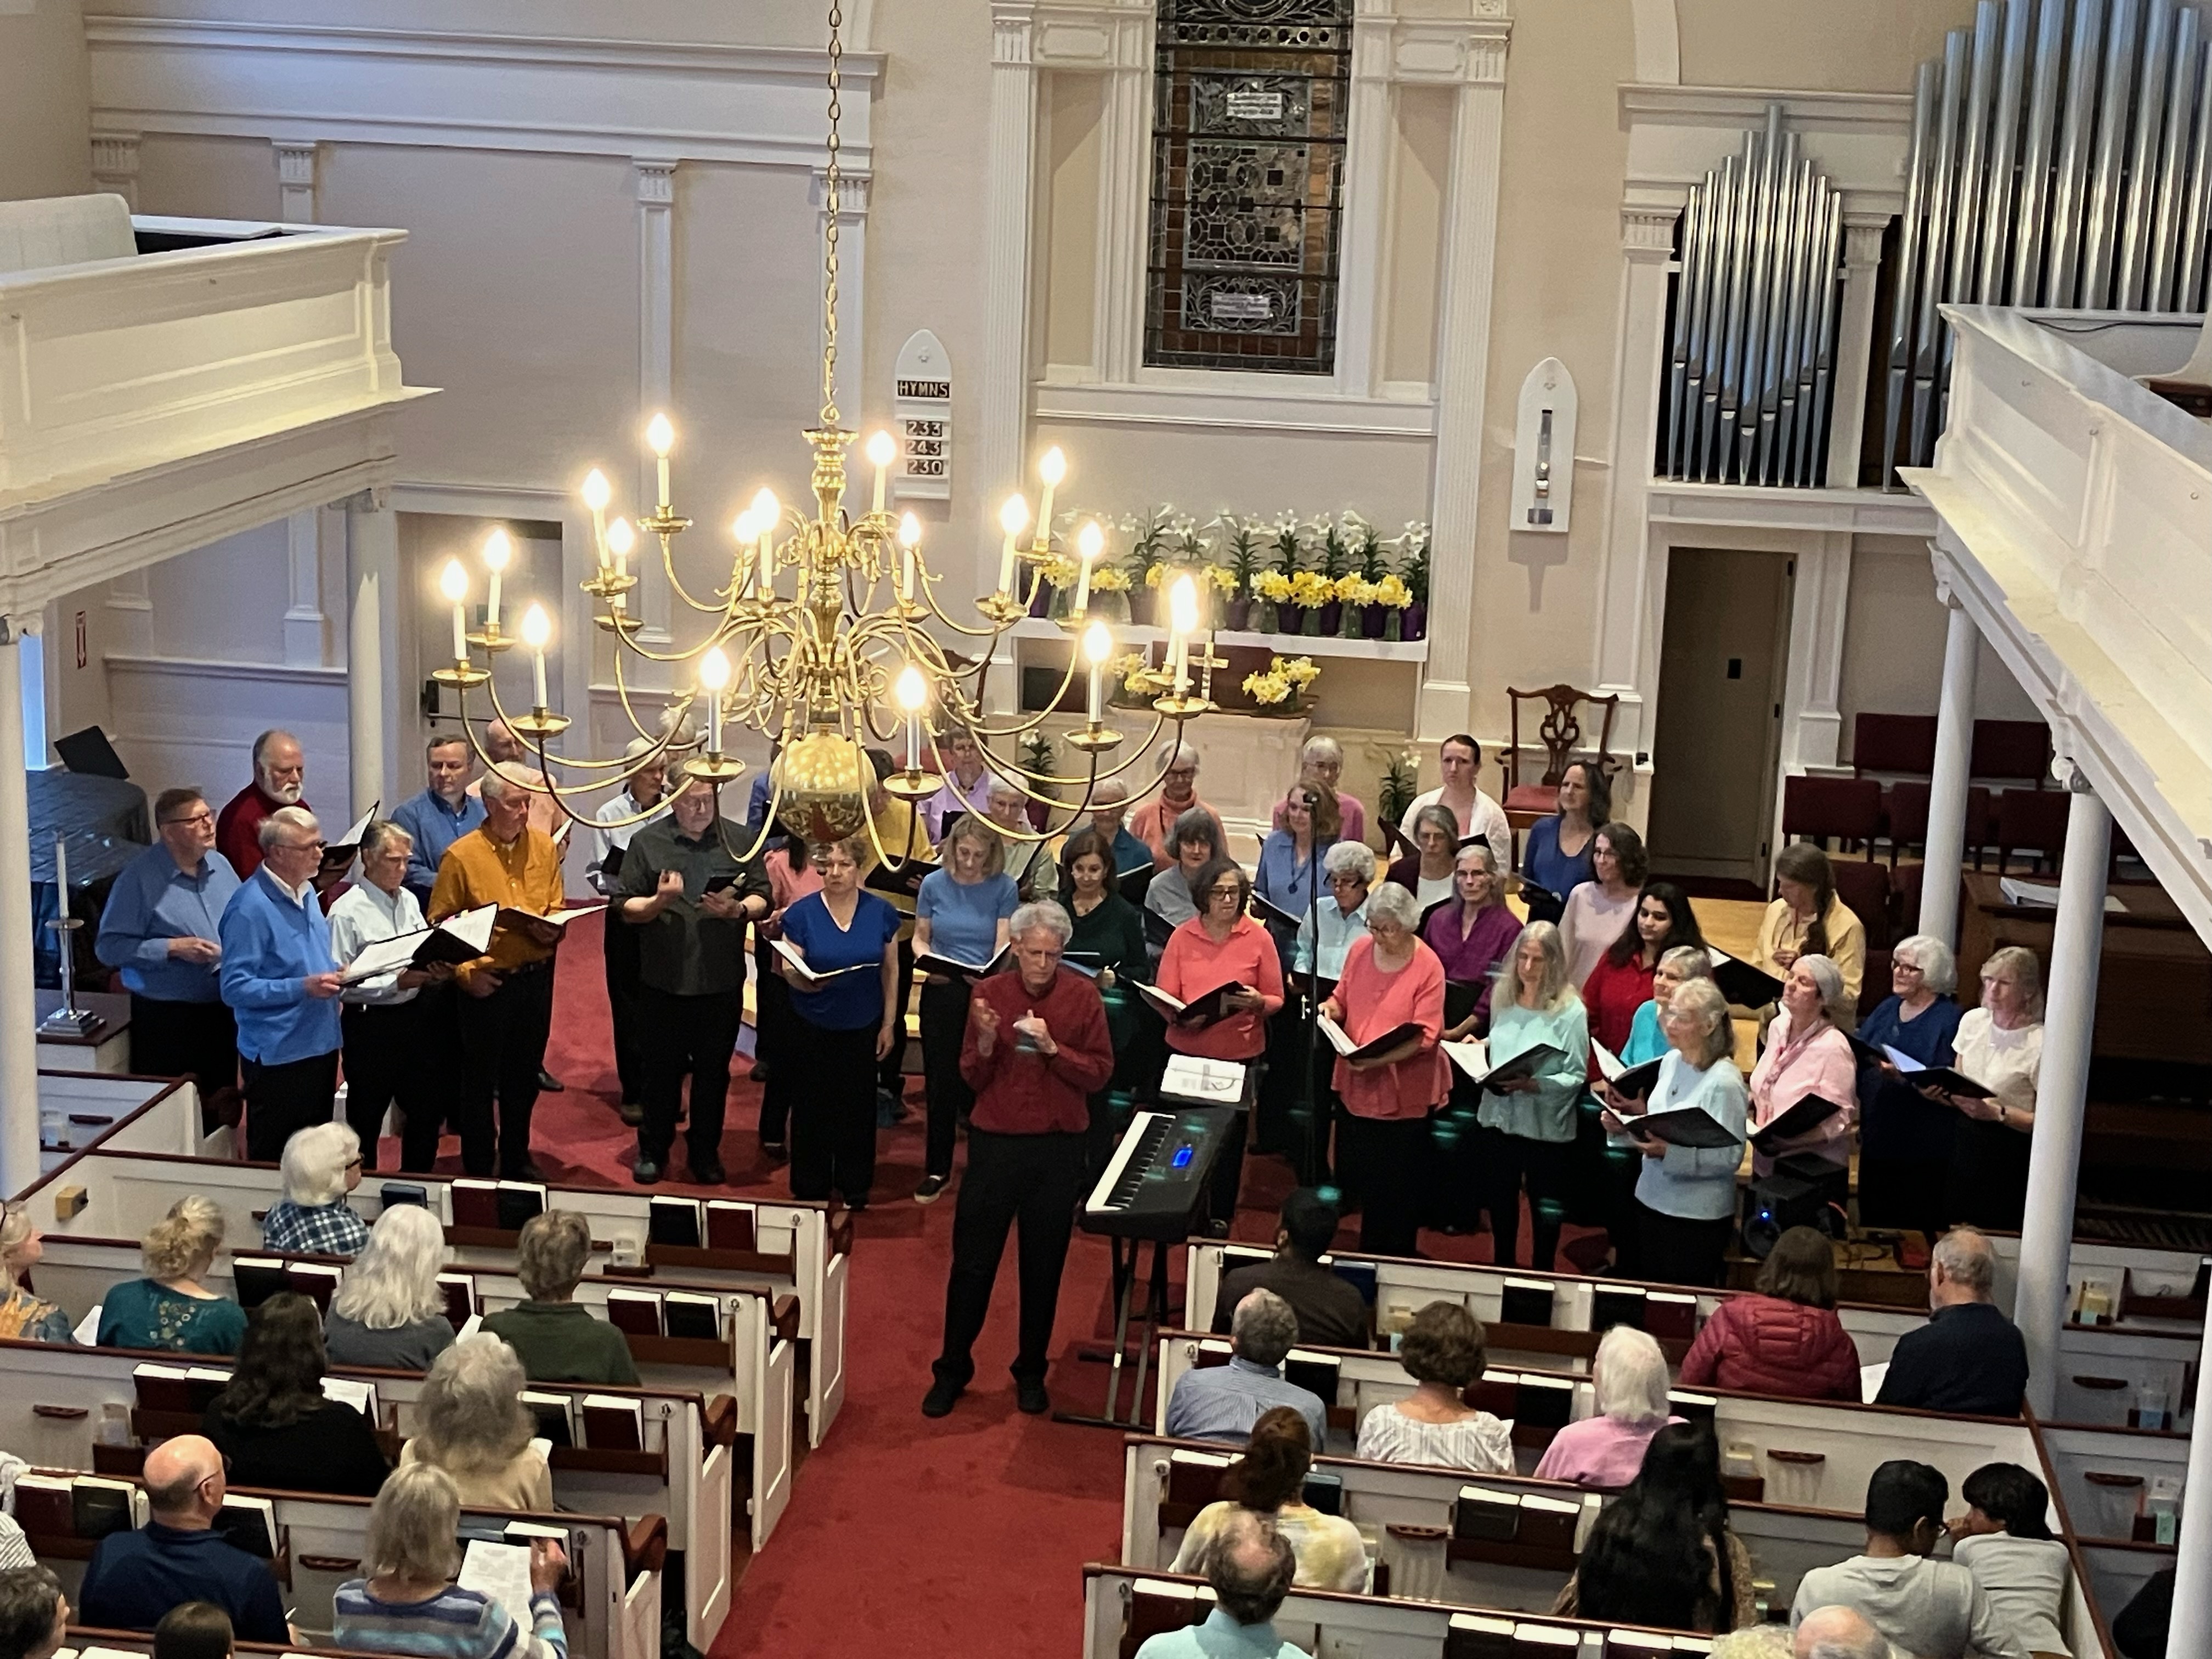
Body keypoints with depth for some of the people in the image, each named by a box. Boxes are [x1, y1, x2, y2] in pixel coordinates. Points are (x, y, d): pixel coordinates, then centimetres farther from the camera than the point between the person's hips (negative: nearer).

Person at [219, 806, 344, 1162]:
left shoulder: (307, 891, 8)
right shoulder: (250, 907, -19)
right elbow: (235, 988, -22)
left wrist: (335, 975, 3)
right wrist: (303, 988, -26)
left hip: (320, 1045, 8)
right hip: (278, 1054, -8)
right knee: (274, 1163, 4)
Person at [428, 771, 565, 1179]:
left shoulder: (544, 847, 3)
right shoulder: (461, 855, -10)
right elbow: (440, 925, -6)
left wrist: (552, 932, -10)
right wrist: (465, 973, -14)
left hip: (536, 976, 4)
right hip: (487, 983, -4)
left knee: (524, 1075, 16)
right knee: (480, 1079, 6)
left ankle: (516, 1159, 31)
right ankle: (479, 1168, 18)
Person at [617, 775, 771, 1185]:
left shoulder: (738, 840, 2)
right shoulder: (646, 843, -1)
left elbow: (762, 897, 3)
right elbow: (626, 909, -1)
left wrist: (738, 909, -18)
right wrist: (658, 901, -20)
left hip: (722, 981, 1)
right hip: (663, 981, -1)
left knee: (714, 1071, 10)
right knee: (661, 1068, 8)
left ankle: (705, 1151, 23)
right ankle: (653, 1150, 23)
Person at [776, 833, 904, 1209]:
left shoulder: (881, 913, -2)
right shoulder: (802, 913, -7)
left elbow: (890, 970, 5)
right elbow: (789, 969, -7)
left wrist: (890, 1024, 3)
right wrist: (804, 982, -30)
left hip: (863, 1026, 1)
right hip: (813, 1026, -1)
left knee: (858, 1107, 9)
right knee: (812, 1108, 6)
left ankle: (855, 1190, 23)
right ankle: (809, 1191, 19)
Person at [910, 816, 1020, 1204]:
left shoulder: (1004, 889, -4)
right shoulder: (934, 884, 2)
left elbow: (1004, 947, -9)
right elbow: (920, 938, 9)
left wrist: (987, 972, -29)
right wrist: (926, 960, -13)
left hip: (986, 994, -2)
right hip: (942, 992, 2)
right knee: (940, 1081, 6)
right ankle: (937, 1170, 17)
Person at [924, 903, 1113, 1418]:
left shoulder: (1083, 996, -4)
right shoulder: (989, 993, -1)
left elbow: (1100, 1073, -6)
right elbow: (972, 1079, 1)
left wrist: (1053, 1048, -19)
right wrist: (985, 1042, -18)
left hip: (1058, 1148, 0)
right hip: (996, 1141, 0)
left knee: (1044, 1266, 10)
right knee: (972, 1261, 4)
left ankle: (1032, 1372, 24)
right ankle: (952, 1369, 17)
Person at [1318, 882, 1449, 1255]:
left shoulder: (1428, 968, -14)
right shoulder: (1360, 950, 1)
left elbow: (1424, 1036, -18)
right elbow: (1343, 999, 15)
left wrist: (1378, 1059, -30)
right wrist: (1331, 1008, -8)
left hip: (1403, 1093, -5)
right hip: (1356, 1085, 5)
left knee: (1398, 1186, 6)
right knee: (1363, 1178, 14)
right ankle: (1369, 1253, 31)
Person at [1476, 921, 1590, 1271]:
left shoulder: (1570, 1011, -12)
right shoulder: (1503, 999, 6)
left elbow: (1576, 1076, -14)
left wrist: (1534, 1085, -28)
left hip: (1546, 1126, -5)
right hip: (1499, 1117, 5)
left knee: (1545, 1208, 10)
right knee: (1500, 1201, 18)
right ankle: (1502, 1267, 35)